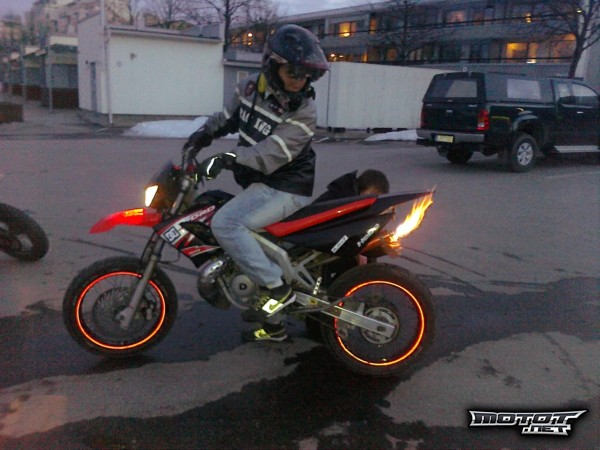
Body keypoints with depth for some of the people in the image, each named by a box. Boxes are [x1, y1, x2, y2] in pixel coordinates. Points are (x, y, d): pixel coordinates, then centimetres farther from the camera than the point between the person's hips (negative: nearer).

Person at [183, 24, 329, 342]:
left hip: (285, 188, -8)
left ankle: (277, 287, -15)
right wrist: (202, 136, 1)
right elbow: (228, 117, 18)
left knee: (224, 224, -25)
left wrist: (228, 159, -43)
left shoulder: (303, 112, -19)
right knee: (248, 242, 17)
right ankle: (273, 325, 33)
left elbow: (271, 154, -30)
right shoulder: (251, 87, 2)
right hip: (260, 184, 8)